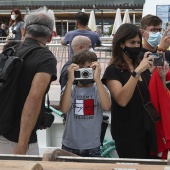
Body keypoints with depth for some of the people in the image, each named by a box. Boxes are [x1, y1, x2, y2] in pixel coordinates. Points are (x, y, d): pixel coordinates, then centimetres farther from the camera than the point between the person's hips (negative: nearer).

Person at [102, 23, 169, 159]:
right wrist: (137, 71, -30)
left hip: (148, 130, 6)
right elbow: (122, 100, -26)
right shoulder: (113, 71, -10)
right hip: (128, 135, -6)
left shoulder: (143, 67, 8)